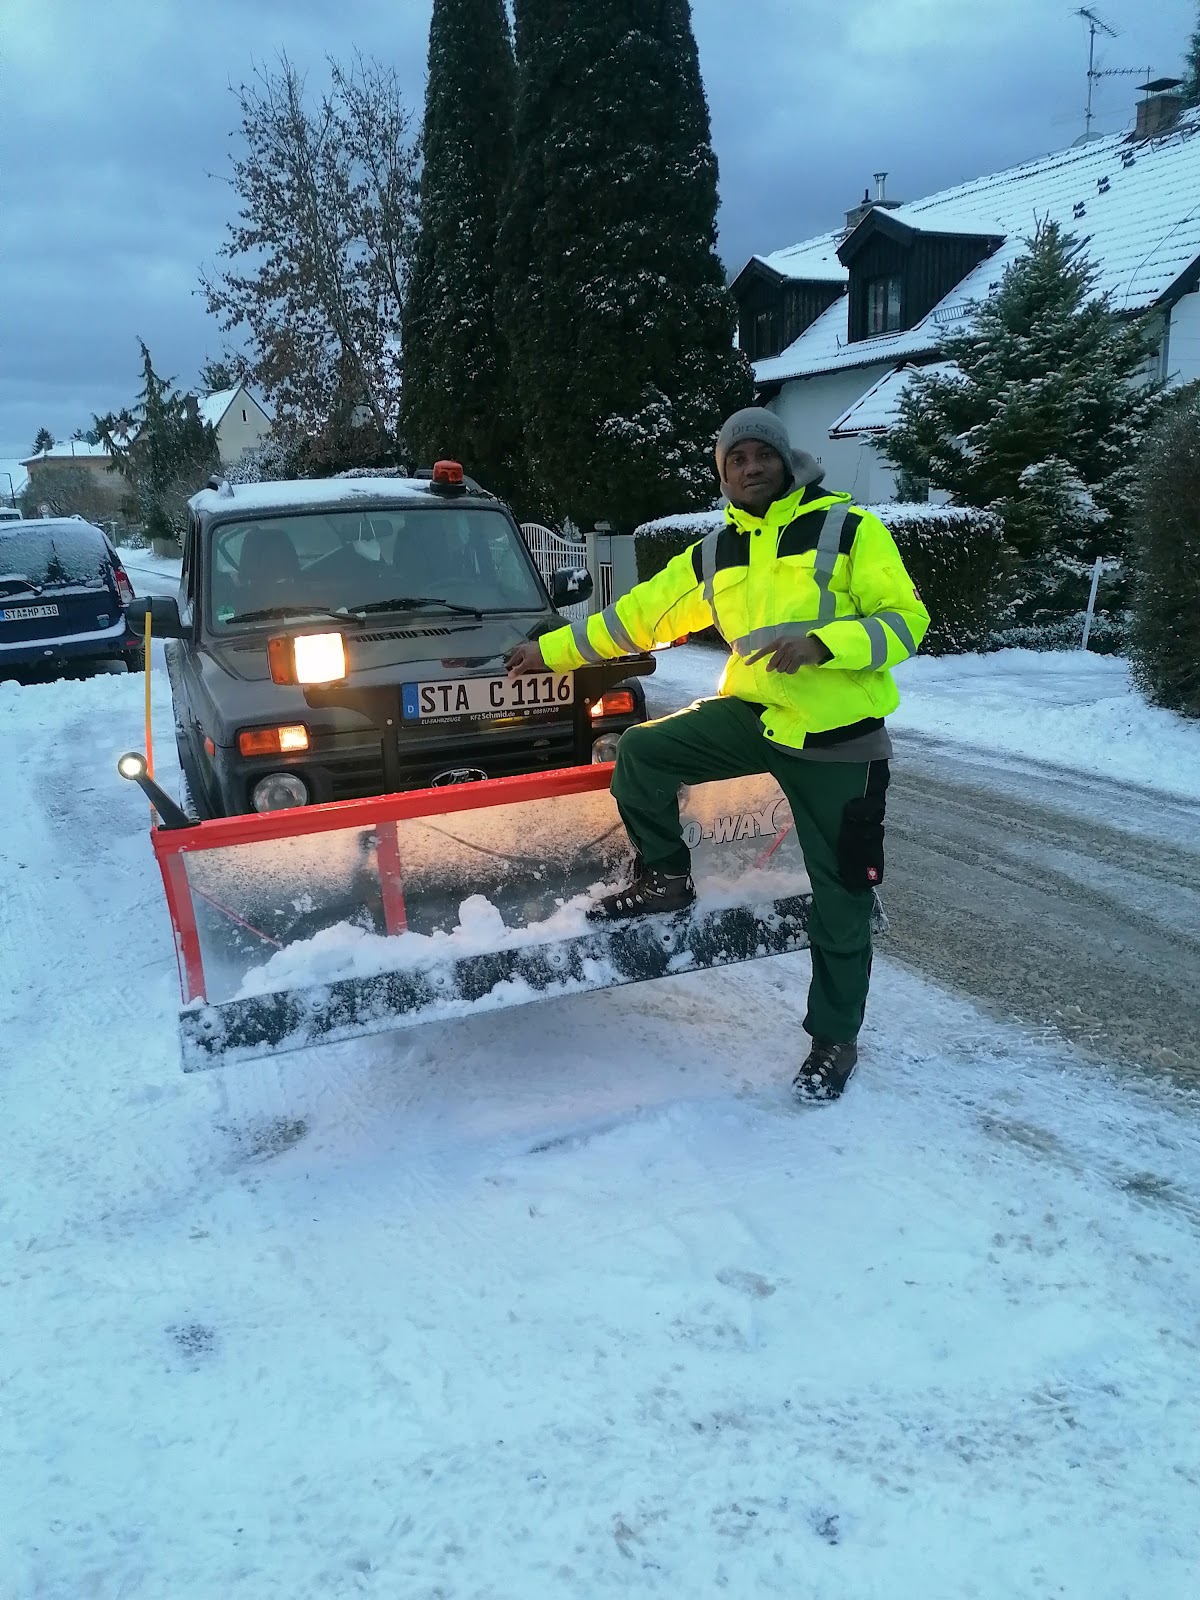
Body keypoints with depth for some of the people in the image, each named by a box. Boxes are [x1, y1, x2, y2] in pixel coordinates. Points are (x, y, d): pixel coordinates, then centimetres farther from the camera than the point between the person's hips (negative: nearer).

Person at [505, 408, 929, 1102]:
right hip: (755, 714, 4)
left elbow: (906, 620, -11)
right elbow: (638, 615, 12)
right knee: (640, 751, -12)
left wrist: (822, 642, -27)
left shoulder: (848, 527, -7)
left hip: (840, 739, -4)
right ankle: (666, 877, 10)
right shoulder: (713, 555, 7)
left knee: (841, 901, 3)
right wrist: (551, 650, 11)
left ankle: (835, 1040, 21)